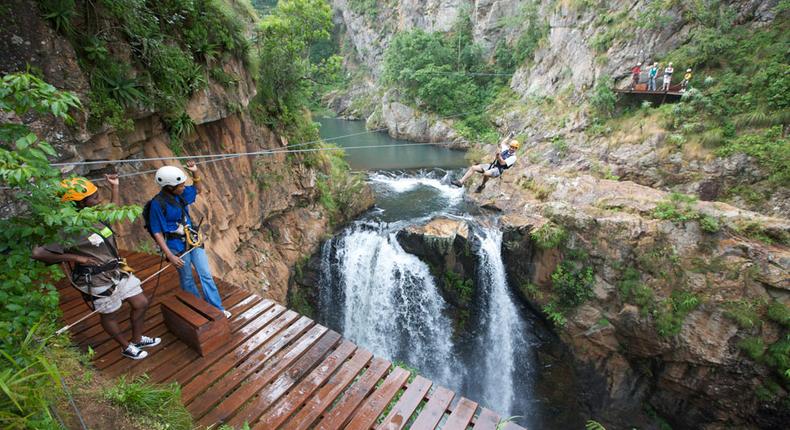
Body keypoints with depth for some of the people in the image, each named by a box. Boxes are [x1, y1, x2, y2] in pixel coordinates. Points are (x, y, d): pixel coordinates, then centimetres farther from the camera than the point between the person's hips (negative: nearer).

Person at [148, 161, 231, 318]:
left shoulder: (181, 193, -2)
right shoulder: (158, 204, -19)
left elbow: (198, 189, 19)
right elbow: (157, 233, -16)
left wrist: (195, 173, 0)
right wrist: (170, 256, -19)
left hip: (193, 239, 6)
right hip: (177, 245, -6)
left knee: (206, 275, 9)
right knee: (187, 280, 12)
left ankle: (217, 308, 19)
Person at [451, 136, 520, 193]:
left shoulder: (513, 157, -8)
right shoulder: (506, 150, 13)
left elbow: (502, 163, -19)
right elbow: (502, 143, 34)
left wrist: (499, 156, -33)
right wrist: (509, 136, 37)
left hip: (497, 170, -8)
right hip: (492, 165, 8)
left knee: (486, 174, -41)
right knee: (473, 167, -9)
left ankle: (482, 185, -9)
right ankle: (461, 182, -11)